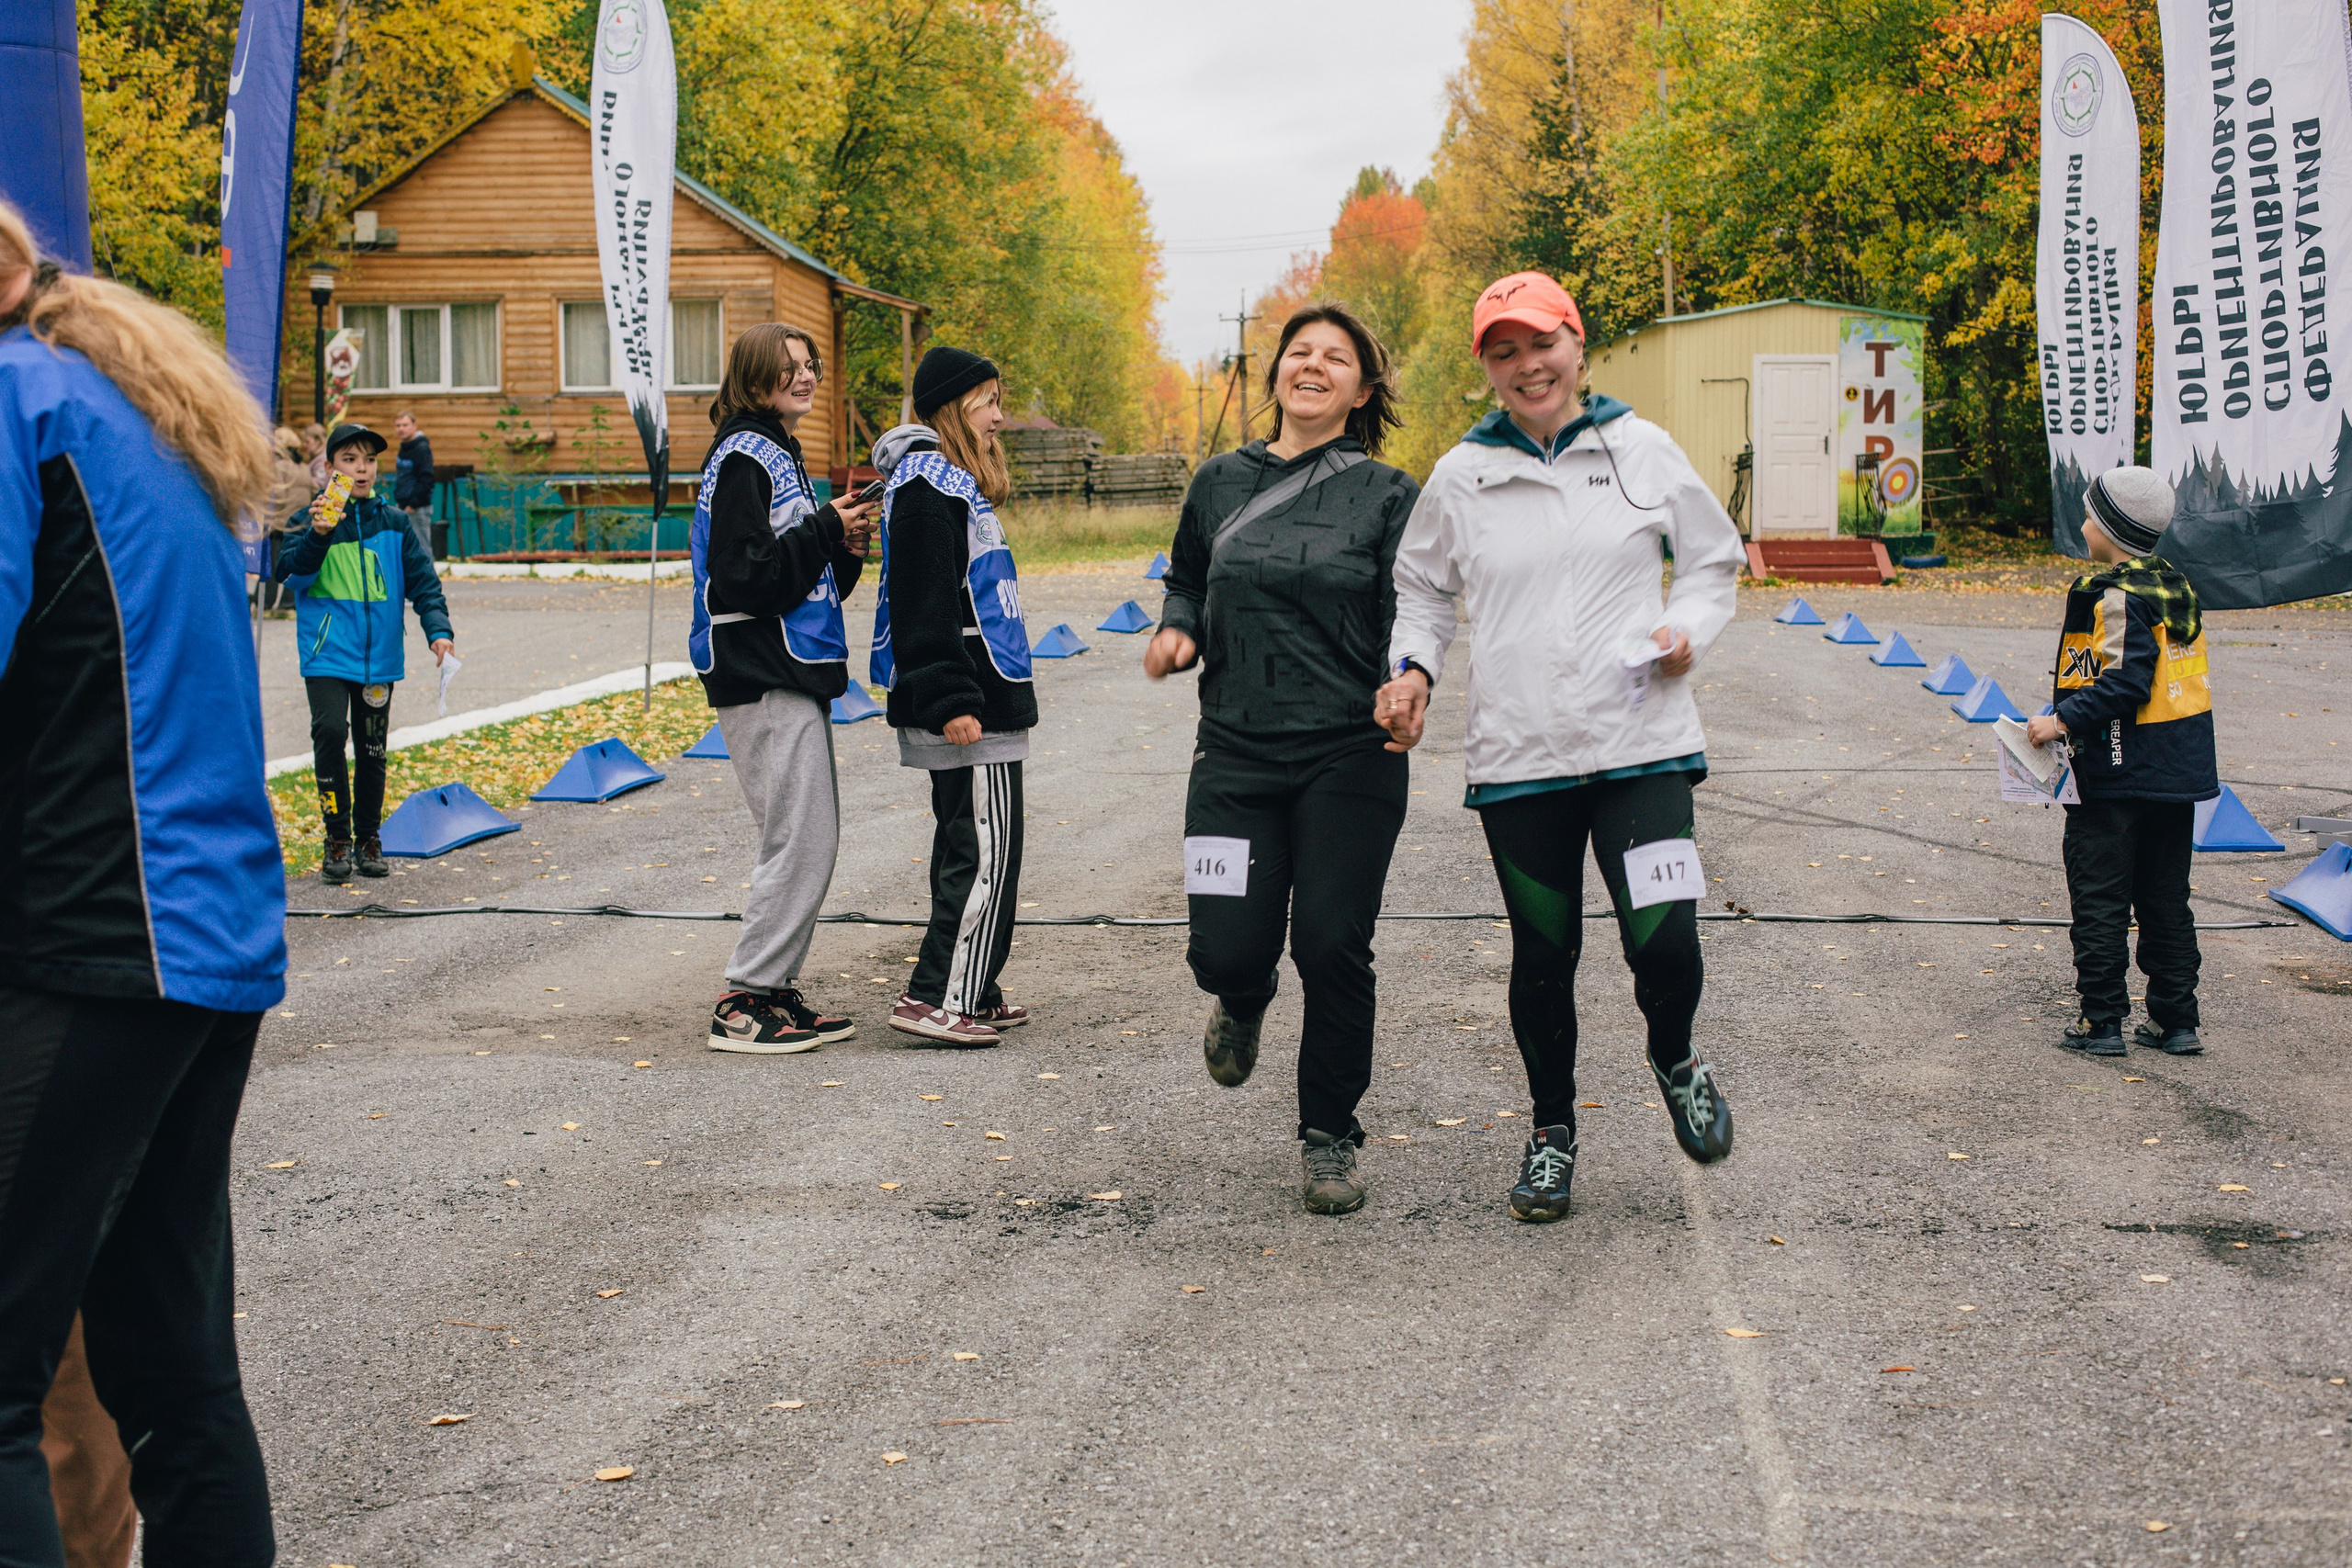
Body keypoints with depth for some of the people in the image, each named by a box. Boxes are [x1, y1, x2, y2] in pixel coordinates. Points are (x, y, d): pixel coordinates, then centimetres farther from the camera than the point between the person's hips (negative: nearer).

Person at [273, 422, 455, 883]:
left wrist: (438, 629, -7)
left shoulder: (392, 522, 7)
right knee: (330, 732, -18)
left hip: (379, 652, 3)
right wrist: (317, 535, -31)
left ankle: (368, 841, 23)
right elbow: (292, 571, -14)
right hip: (328, 651, -3)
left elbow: (422, 579, 7)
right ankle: (337, 840, -6)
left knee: (372, 748, 9)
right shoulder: (310, 518, -1)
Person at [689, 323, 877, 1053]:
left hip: (793, 675, 10)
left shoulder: (779, 455, 20)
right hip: (763, 680, -10)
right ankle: (744, 1003, -5)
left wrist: (846, 550, 2)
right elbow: (745, 576, -21)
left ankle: (777, 990, 17)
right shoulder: (743, 458, -11)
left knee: (811, 841, 11)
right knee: (800, 842, -10)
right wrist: (827, 531, -16)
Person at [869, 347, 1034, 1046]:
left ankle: (972, 994, 20)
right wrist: (951, 700, -24)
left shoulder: (950, 481, 19)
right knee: (987, 851, -9)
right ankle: (937, 999, -6)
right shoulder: (928, 484, -14)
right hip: (969, 708, -11)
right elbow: (924, 606, -20)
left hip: (981, 697, 11)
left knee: (966, 846, 13)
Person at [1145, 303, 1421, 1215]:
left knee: (1333, 950, -4)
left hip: (1351, 759, -2)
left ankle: (1329, 1139, 16)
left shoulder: (1388, 497, 1)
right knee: (1227, 951, -5)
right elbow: (1186, 582, 23)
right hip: (1236, 754, 2)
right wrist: (1178, 630, 1)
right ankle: (1243, 1004, 36)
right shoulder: (1221, 484, 10)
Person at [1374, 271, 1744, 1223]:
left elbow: (1713, 561, 14)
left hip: (1640, 740, -1)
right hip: (1518, 752, 1)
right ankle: (1552, 1129, 31)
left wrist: (1688, 631, -4)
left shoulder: (1644, 452, 3)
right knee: (1543, 954, 9)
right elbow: (1424, 589, 18)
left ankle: (1675, 1060, 22)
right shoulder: (1460, 478, 5)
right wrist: (1413, 668, 0)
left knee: (1664, 941, -13)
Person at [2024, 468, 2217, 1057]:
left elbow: (2125, 680, -25)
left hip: (2118, 772, -8)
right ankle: (2176, 1021, 17)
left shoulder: (2114, 594, -15)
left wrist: (2065, 720, -19)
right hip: (2179, 769, 8)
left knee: (2100, 897, 1)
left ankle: (2102, 1020, 5)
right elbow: (2179, 679, 13)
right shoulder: (2175, 585, 11)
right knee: (2166, 898, 14)